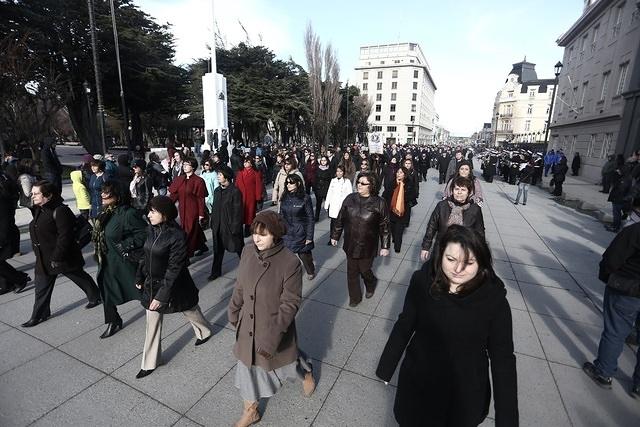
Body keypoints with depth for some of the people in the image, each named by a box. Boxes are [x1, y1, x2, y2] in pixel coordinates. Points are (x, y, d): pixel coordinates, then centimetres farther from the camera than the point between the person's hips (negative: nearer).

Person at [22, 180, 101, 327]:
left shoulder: (60, 211, -21)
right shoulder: (38, 211, 6)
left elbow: (64, 236, -24)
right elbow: (37, 234, 19)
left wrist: (57, 258, -23)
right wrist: (38, 253, 18)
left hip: (63, 257, -8)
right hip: (43, 259, 8)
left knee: (80, 277, 12)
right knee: (41, 288, 14)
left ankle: (95, 297, 34)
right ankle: (39, 315, 28)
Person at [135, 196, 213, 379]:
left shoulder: (177, 236, -26)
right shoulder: (152, 230, -5)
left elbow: (174, 269, -25)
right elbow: (146, 255, 9)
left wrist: (162, 295, -23)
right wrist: (139, 277, 13)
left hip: (173, 285, -6)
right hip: (152, 283, 6)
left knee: (189, 309, 20)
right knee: (152, 323, 15)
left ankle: (205, 331, 50)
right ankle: (150, 363, 33)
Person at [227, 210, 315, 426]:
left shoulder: (290, 262, -28)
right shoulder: (248, 251, -12)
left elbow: (291, 303, -21)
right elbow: (240, 285, 3)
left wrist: (274, 335, -23)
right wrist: (233, 311, 11)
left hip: (276, 328, -4)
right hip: (248, 326, 4)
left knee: (286, 360, 23)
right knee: (248, 365, 20)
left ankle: (307, 374, 59)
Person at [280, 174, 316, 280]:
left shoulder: (305, 198, -12)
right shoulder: (285, 198, 2)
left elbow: (310, 218, -9)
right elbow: (281, 216, 9)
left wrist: (309, 236, -11)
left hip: (301, 234, -3)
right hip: (287, 234, 4)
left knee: (304, 254, 11)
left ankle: (311, 271, 41)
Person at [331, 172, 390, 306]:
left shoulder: (379, 203, -11)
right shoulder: (350, 199, -3)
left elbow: (384, 226, -6)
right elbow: (340, 219, 6)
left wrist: (385, 246, -3)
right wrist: (335, 236, 10)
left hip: (368, 246, -3)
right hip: (350, 244, 3)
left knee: (364, 270, 10)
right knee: (352, 272, 11)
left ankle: (371, 285, 46)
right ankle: (355, 298, 33)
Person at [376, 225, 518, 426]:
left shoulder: (494, 299, -20)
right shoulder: (422, 281, -18)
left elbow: (503, 358, -10)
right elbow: (404, 326, -6)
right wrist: (385, 368, 4)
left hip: (466, 396, 0)